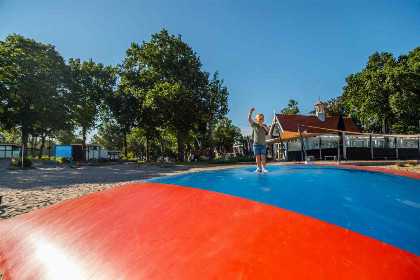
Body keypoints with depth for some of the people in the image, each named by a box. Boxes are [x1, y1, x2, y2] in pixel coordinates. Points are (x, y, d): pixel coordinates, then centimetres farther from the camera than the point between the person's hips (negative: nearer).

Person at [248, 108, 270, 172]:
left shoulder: (264, 126, 12)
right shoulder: (254, 125, 4)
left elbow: (268, 130, -6)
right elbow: (249, 119, -9)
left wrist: (263, 125, -19)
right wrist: (251, 112, -22)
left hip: (263, 144, 2)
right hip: (256, 143, -1)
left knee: (263, 156, -3)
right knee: (257, 156, -1)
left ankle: (264, 168, 3)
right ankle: (258, 168, 6)